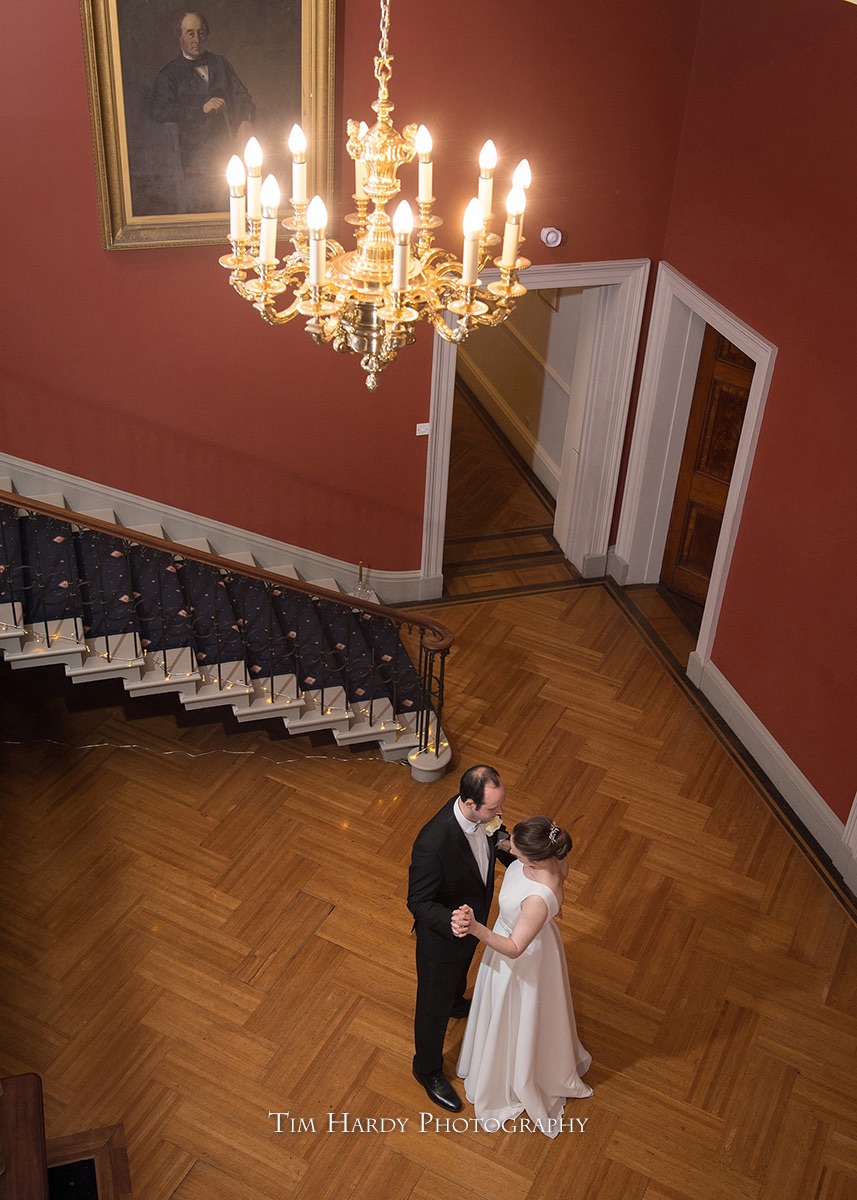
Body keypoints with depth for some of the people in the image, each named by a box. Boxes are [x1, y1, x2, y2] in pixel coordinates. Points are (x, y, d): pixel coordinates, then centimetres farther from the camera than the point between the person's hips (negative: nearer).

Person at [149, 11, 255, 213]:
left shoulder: (221, 64, 22)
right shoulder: (169, 74, 8)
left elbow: (240, 94, 17)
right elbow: (158, 110, -6)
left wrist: (245, 120, -7)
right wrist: (201, 109, -14)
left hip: (230, 144, 3)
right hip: (198, 149, -3)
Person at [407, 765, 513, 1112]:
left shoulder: (483, 815, -23)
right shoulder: (432, 844, -44)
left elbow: (499, 841, 0)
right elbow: (418, 902, -30)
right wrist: (453, 923, -48)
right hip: (442, 934, -7)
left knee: (461, 971, 38)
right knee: (434, 1004, 19)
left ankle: (456, 1003, 71)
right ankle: (428, 1070, 45)